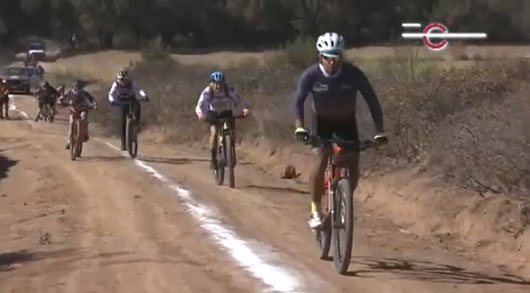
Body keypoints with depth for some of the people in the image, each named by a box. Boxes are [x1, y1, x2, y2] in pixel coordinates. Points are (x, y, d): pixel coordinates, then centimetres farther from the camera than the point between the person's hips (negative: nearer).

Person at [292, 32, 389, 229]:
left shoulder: (353, 74, -24)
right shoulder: (311, 75, -25)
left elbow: (371, 100, -23)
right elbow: (299, 100, -29)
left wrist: (379, 130, -31)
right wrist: (299, 126, -46)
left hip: (347, 120, 1)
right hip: (322, 120, -1)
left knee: (353, 162, -11)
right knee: (322, 156, -23)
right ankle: (315, 210, -16)